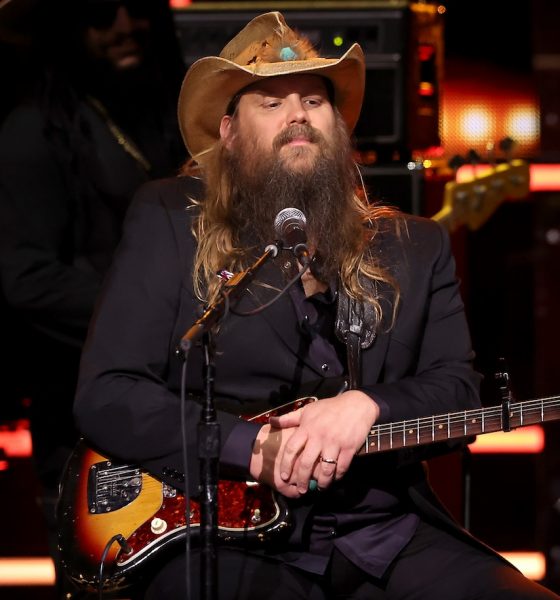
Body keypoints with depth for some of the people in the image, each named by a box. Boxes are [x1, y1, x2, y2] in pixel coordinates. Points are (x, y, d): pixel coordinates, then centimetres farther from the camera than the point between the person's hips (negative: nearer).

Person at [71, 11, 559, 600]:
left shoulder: (416, 247, 15)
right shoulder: (168, 223, 5)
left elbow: (458, 390, 7)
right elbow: (104, 397, -1)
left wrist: (368, 407, -15)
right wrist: (252, 448, -14)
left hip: (392, 543, 4)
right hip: (228, 541, -4)